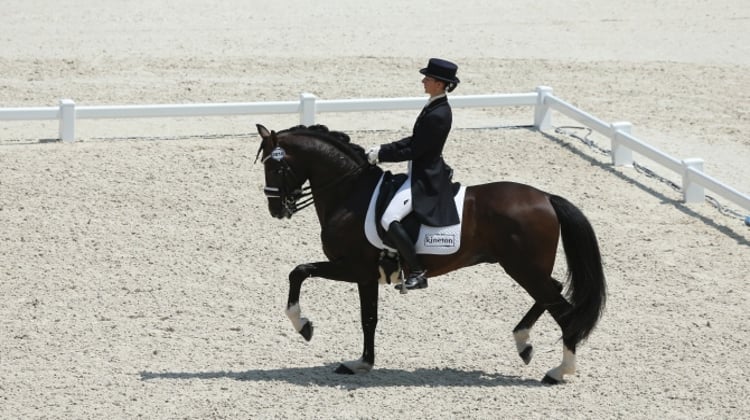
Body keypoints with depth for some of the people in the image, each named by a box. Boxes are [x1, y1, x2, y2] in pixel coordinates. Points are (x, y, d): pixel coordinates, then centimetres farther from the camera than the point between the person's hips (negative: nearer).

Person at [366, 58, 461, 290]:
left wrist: (381, 154, -14)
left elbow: (413, 150, -21)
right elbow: (414, 140, 15)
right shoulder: (435, 107, 8)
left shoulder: (438, 115, -23)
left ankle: (417, 273, -18)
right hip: (423, 172, 11)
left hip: (425, 178, -11)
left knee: (389, 219, -23)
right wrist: (383, 149, 6)